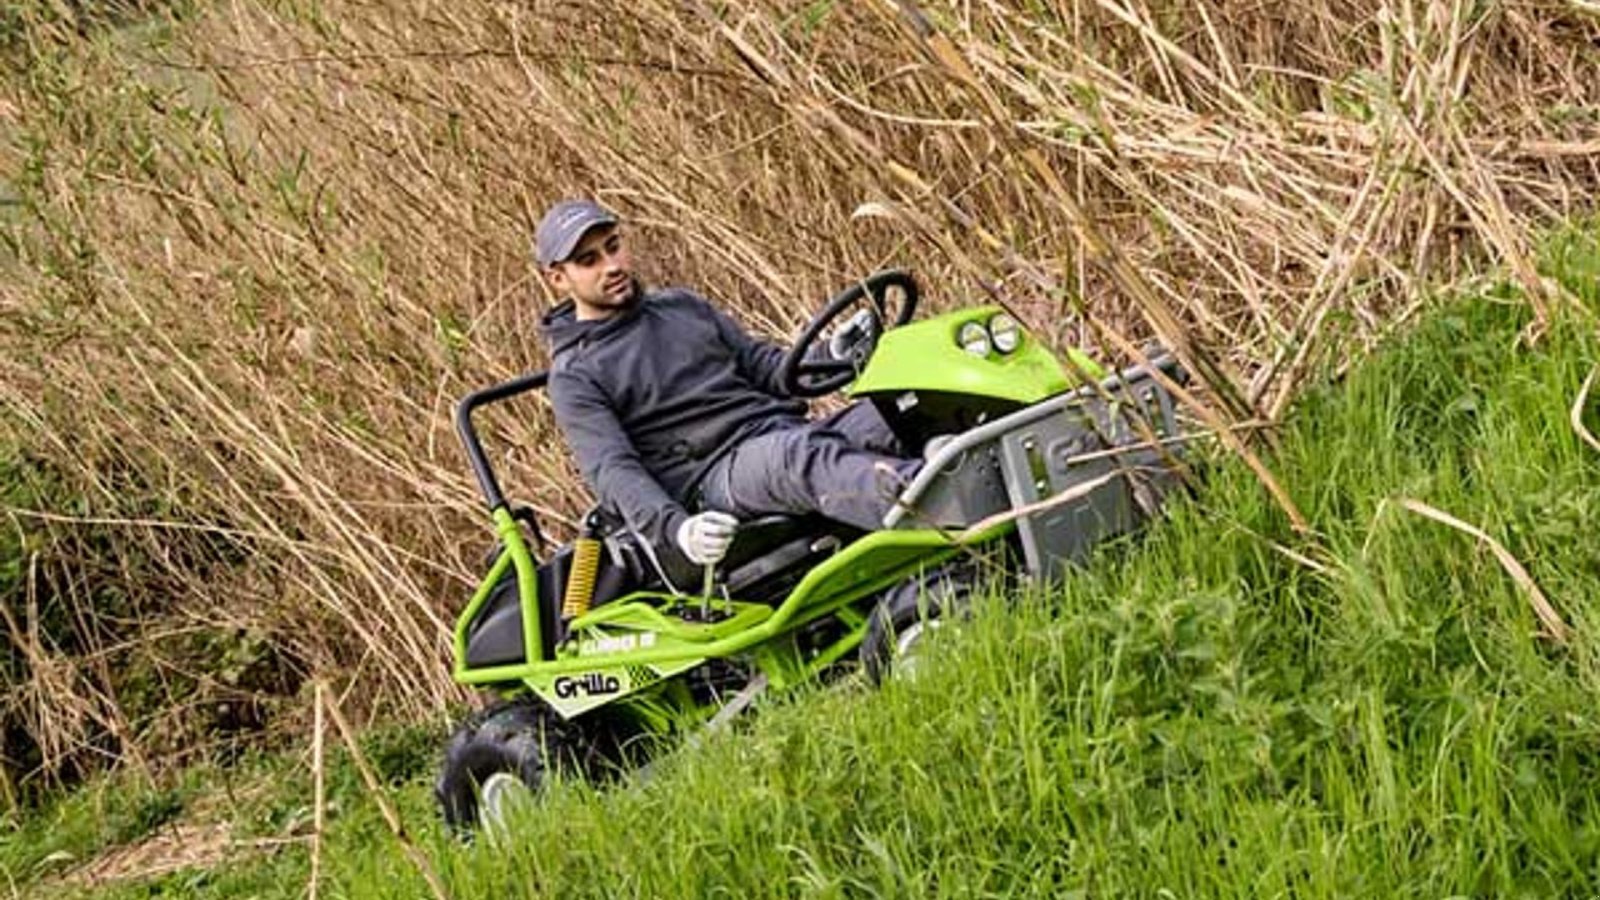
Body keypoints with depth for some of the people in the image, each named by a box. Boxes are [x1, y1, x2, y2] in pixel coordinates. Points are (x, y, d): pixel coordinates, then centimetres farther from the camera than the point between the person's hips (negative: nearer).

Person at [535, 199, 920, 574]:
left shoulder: (681, 306, 24)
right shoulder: (575, 378, 5)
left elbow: (765, 366, 23)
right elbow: (612, 471, -8)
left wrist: (834, 355, 1)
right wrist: (675, 528, -28)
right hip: (720, 474, -6)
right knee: (802, 455, -40)